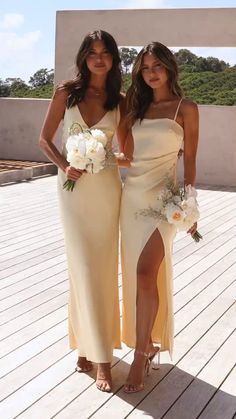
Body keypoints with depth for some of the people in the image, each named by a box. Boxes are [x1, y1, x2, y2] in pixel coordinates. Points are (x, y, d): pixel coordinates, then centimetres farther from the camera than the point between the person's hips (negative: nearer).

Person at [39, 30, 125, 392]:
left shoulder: (119, 101, 5)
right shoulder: (66, 92, 2)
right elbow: (45, 139, 4)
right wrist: (64, 165, -12)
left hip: (106, 186, 1)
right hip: (72, 185, -1)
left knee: (103, 268, 2)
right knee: (83, 267, -1)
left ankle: (91, 344, 14)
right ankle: (98, 354, 9)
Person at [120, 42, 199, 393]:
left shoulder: (186, 109, 1)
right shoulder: (137, 107, 15)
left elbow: (190, 159, 0)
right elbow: (128, 154, 9)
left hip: (163, 196, -5)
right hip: (132, 193, 5)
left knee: (146, 272, -17)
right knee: (137, 272, 8)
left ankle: (141, 354, -7)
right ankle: (148, 342, 23)